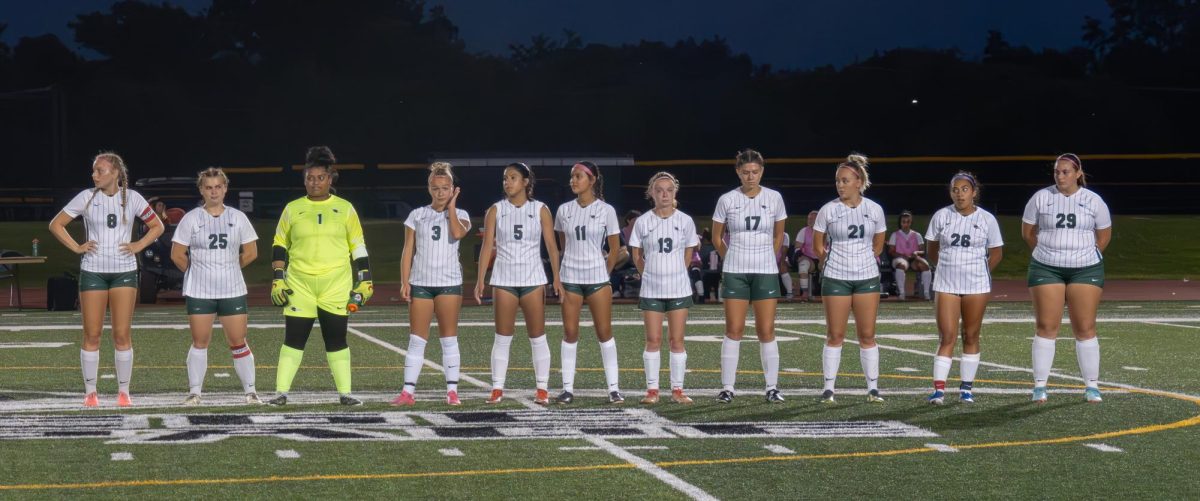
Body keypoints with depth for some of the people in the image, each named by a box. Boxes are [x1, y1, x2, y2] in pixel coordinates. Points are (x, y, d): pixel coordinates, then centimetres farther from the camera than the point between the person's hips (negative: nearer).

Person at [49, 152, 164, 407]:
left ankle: (124, 391, 8)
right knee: (92, 334, 1)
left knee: (122, 334, -1)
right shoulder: (87, 197, -1)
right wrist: (76, 247, -4)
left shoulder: (132, 198, 1)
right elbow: (56, 224, 6)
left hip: (124, 272, 0)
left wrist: (138, 246, -2)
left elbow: (157, 226, 11)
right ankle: (90, 392, 9)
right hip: (93, 271, 0)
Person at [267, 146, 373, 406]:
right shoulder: (292, 209, 7)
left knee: (336, 339, 3)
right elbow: (279, 246, 12)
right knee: (293, 338, -2)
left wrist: (364, 280, 3)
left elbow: (358, 247, 9)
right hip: (299, 285, 0)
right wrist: (278, 280, 3)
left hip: (336, 286, 0)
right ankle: (281, 392, 2)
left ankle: (344, 393, 8)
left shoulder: (345, 208, 6)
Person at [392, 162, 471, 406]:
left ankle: (452, 391, 6)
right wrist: (404, 281, -2)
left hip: (449, 283, -1)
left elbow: (457, 233, -19)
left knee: (449, 339, 3)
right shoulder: (417, 215, 7)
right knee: (416, 339, 0)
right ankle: (408, 391, 0)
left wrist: (451, 206, -7)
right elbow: (408, 250, 6)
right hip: (420, 283, 1)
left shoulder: (460, 215, 5)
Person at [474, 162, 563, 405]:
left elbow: (551, 246, 1)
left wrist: (557, 278, -8)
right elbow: (487, 246, 1)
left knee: (537, 337, 2)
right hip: (504, 280, 1)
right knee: (502, 337, 1)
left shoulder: (540, 210, 3)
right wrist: (480, 280, -7)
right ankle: (497, 388, 5)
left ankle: (542, 389, 7)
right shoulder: (496, 210, 4)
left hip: (533, 280, -1)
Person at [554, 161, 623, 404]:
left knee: (604, 332, 0)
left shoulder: (606, 210, -3)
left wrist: (603, 273, 4)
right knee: (570, 333, 2)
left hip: (598, 278, -2)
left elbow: (614, 249, 4)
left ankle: (614, 387, 5)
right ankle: (568, 388, 6)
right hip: (570, 278, 2)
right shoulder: (564, 210, 4)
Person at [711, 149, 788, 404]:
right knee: (734, 330, -1)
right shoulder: (727, 200, -1)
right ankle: (727, 387, 3)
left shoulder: (774, 198, 1)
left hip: (766, 271, 0)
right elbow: (716, 237, 12)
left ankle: (772, 387, 7)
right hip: (735, 272, 0)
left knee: (766, 331, 1)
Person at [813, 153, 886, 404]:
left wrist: (864, 260, 8)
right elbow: (818, 245, 6)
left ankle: (873, 388, 10)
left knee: (867, 335, 4)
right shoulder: (828, 210, -4)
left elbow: (878, 244, 13)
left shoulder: (874, 210, 1)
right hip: (836, 278, -1)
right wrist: (834, 262, 6)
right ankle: (828, 388, 7)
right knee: (835, 335, 0)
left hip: (867, 277, 1)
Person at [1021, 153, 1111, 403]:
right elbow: (1028, 232, 10)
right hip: (1046, 270, 0)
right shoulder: (1041, 198, 1)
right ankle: (1040, 385, 4)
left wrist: (1085, 256, 11)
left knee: (1085, 328, 0)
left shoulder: (1093, 201, 2)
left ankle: (1092, 386, 7)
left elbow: (1104, 235, 12)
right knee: (1047, 327, -2)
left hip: (1086, 270, 0)